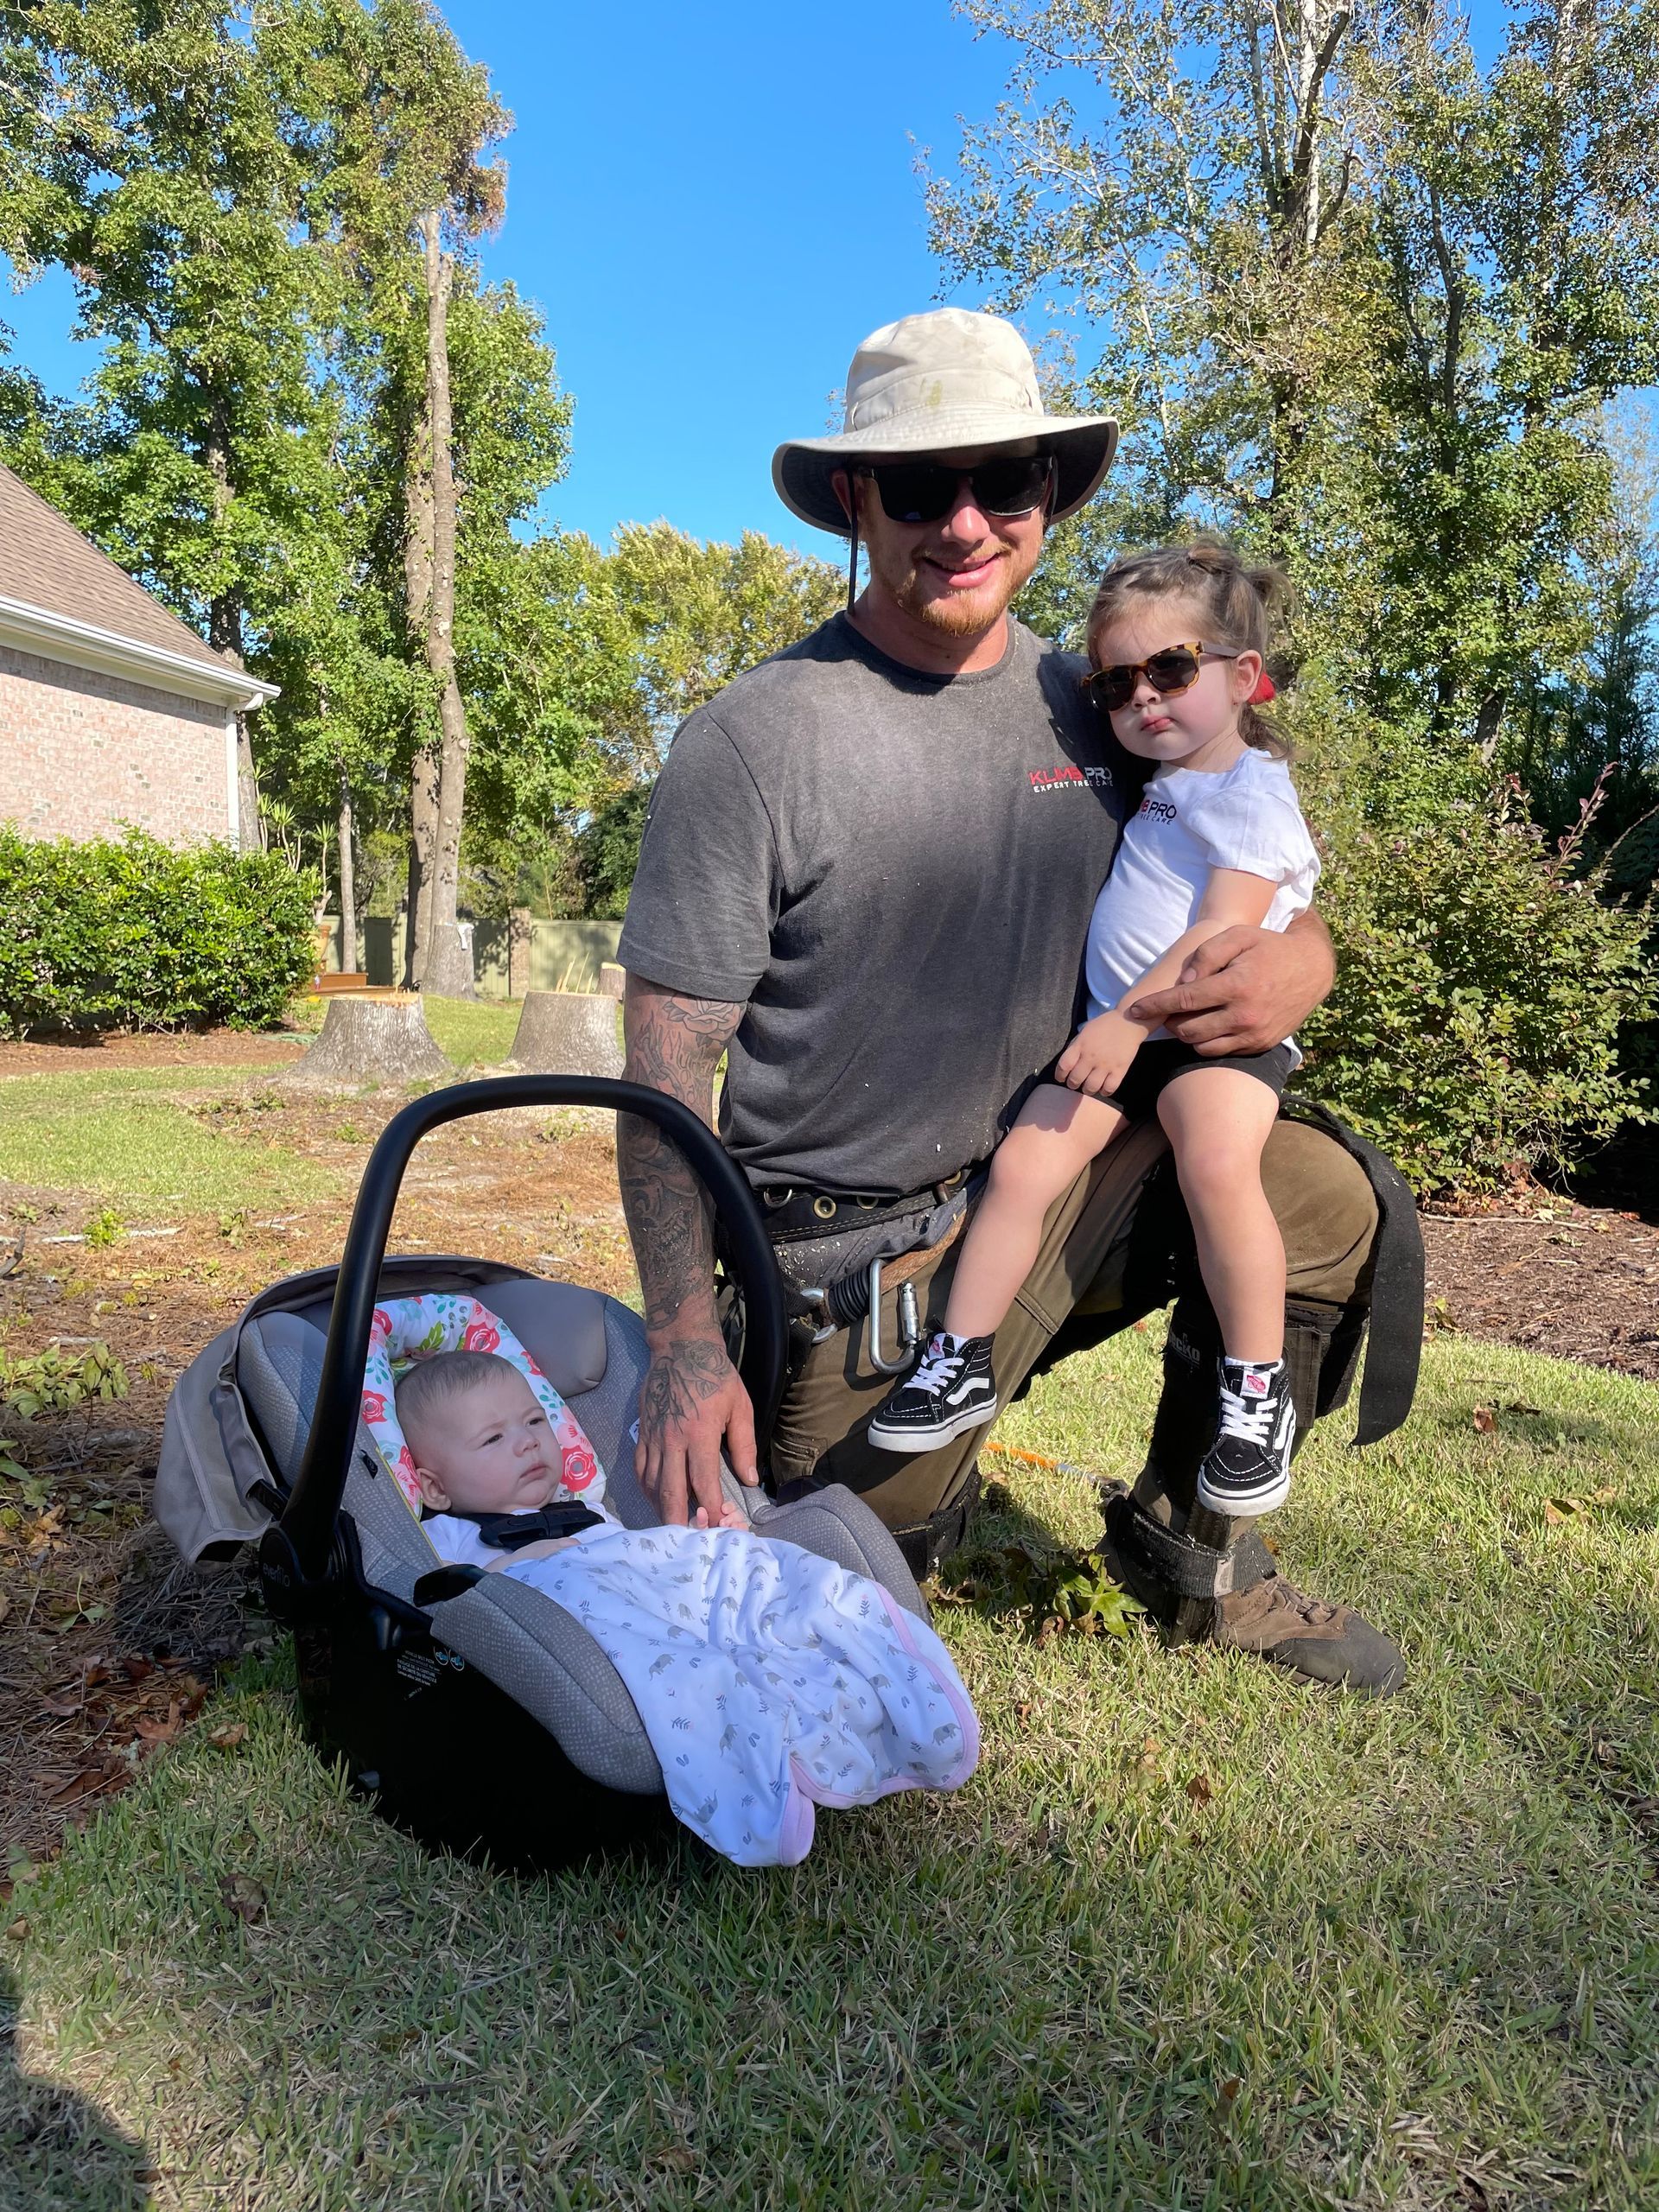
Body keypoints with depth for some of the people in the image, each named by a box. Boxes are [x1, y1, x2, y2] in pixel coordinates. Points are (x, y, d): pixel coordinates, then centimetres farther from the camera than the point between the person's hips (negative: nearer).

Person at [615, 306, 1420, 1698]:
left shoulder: (1094, 712, 2)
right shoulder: (754, 744, -15)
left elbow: (1256, 896, 10)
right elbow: (666, 1071, -15)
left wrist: (1301, 959, -16)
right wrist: (686, 1349, -26)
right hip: (853, 1245, -4)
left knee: (1325, 1202, -12)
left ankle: (1188, 1546, 10)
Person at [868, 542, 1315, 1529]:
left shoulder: (1253, 792, -6)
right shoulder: (1152, 786, 19)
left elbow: (1225, 929, -18)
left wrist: (1130, 1019, -24)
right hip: (1114, 1027, 7)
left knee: (1218, 1161, -33)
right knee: (1022, 1162, -10)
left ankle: (1259, 1389, -17)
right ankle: (964, 1364, -1)